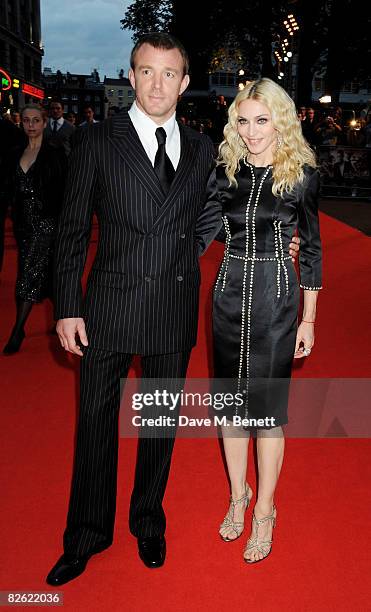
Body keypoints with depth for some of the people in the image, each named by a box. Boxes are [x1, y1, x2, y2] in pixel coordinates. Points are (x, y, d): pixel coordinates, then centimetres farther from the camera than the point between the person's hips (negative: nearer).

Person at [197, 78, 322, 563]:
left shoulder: (302, 176, -4)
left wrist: (308, 320, -1)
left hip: (276, 301, -3)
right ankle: (238, 494, 33)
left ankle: (264, 511, 23)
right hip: (229, 294, 3)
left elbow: (311, 250, 0)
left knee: (267, 406, 4)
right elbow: (200, 234, 4)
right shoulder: (226, 172, 4)